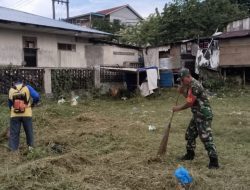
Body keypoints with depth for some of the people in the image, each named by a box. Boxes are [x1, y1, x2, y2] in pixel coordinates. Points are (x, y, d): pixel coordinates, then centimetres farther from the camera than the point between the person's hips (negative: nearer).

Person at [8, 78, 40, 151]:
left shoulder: (11, 90, 9)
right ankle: (30, 146, 24)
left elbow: (10, 103, 15)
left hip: (14, 115, 1)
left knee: (14, 133, 6)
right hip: (26, 114, -1)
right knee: (29, 131, 16)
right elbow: (36, 96, -8)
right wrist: (33, 103, 12)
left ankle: (13, 150, 2)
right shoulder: (27, 87, 2)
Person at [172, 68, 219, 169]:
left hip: (204, 116, -10)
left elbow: (189, 103, -18)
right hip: (197, 115, 10)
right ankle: (190, 154, 36)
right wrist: (183, 86, -2)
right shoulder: (190, 85, 11)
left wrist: (178, 108, -3)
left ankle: (214, 162, -8)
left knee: (206, 138, -11)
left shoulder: (195, 86, -21)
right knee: (190, 134, 19)